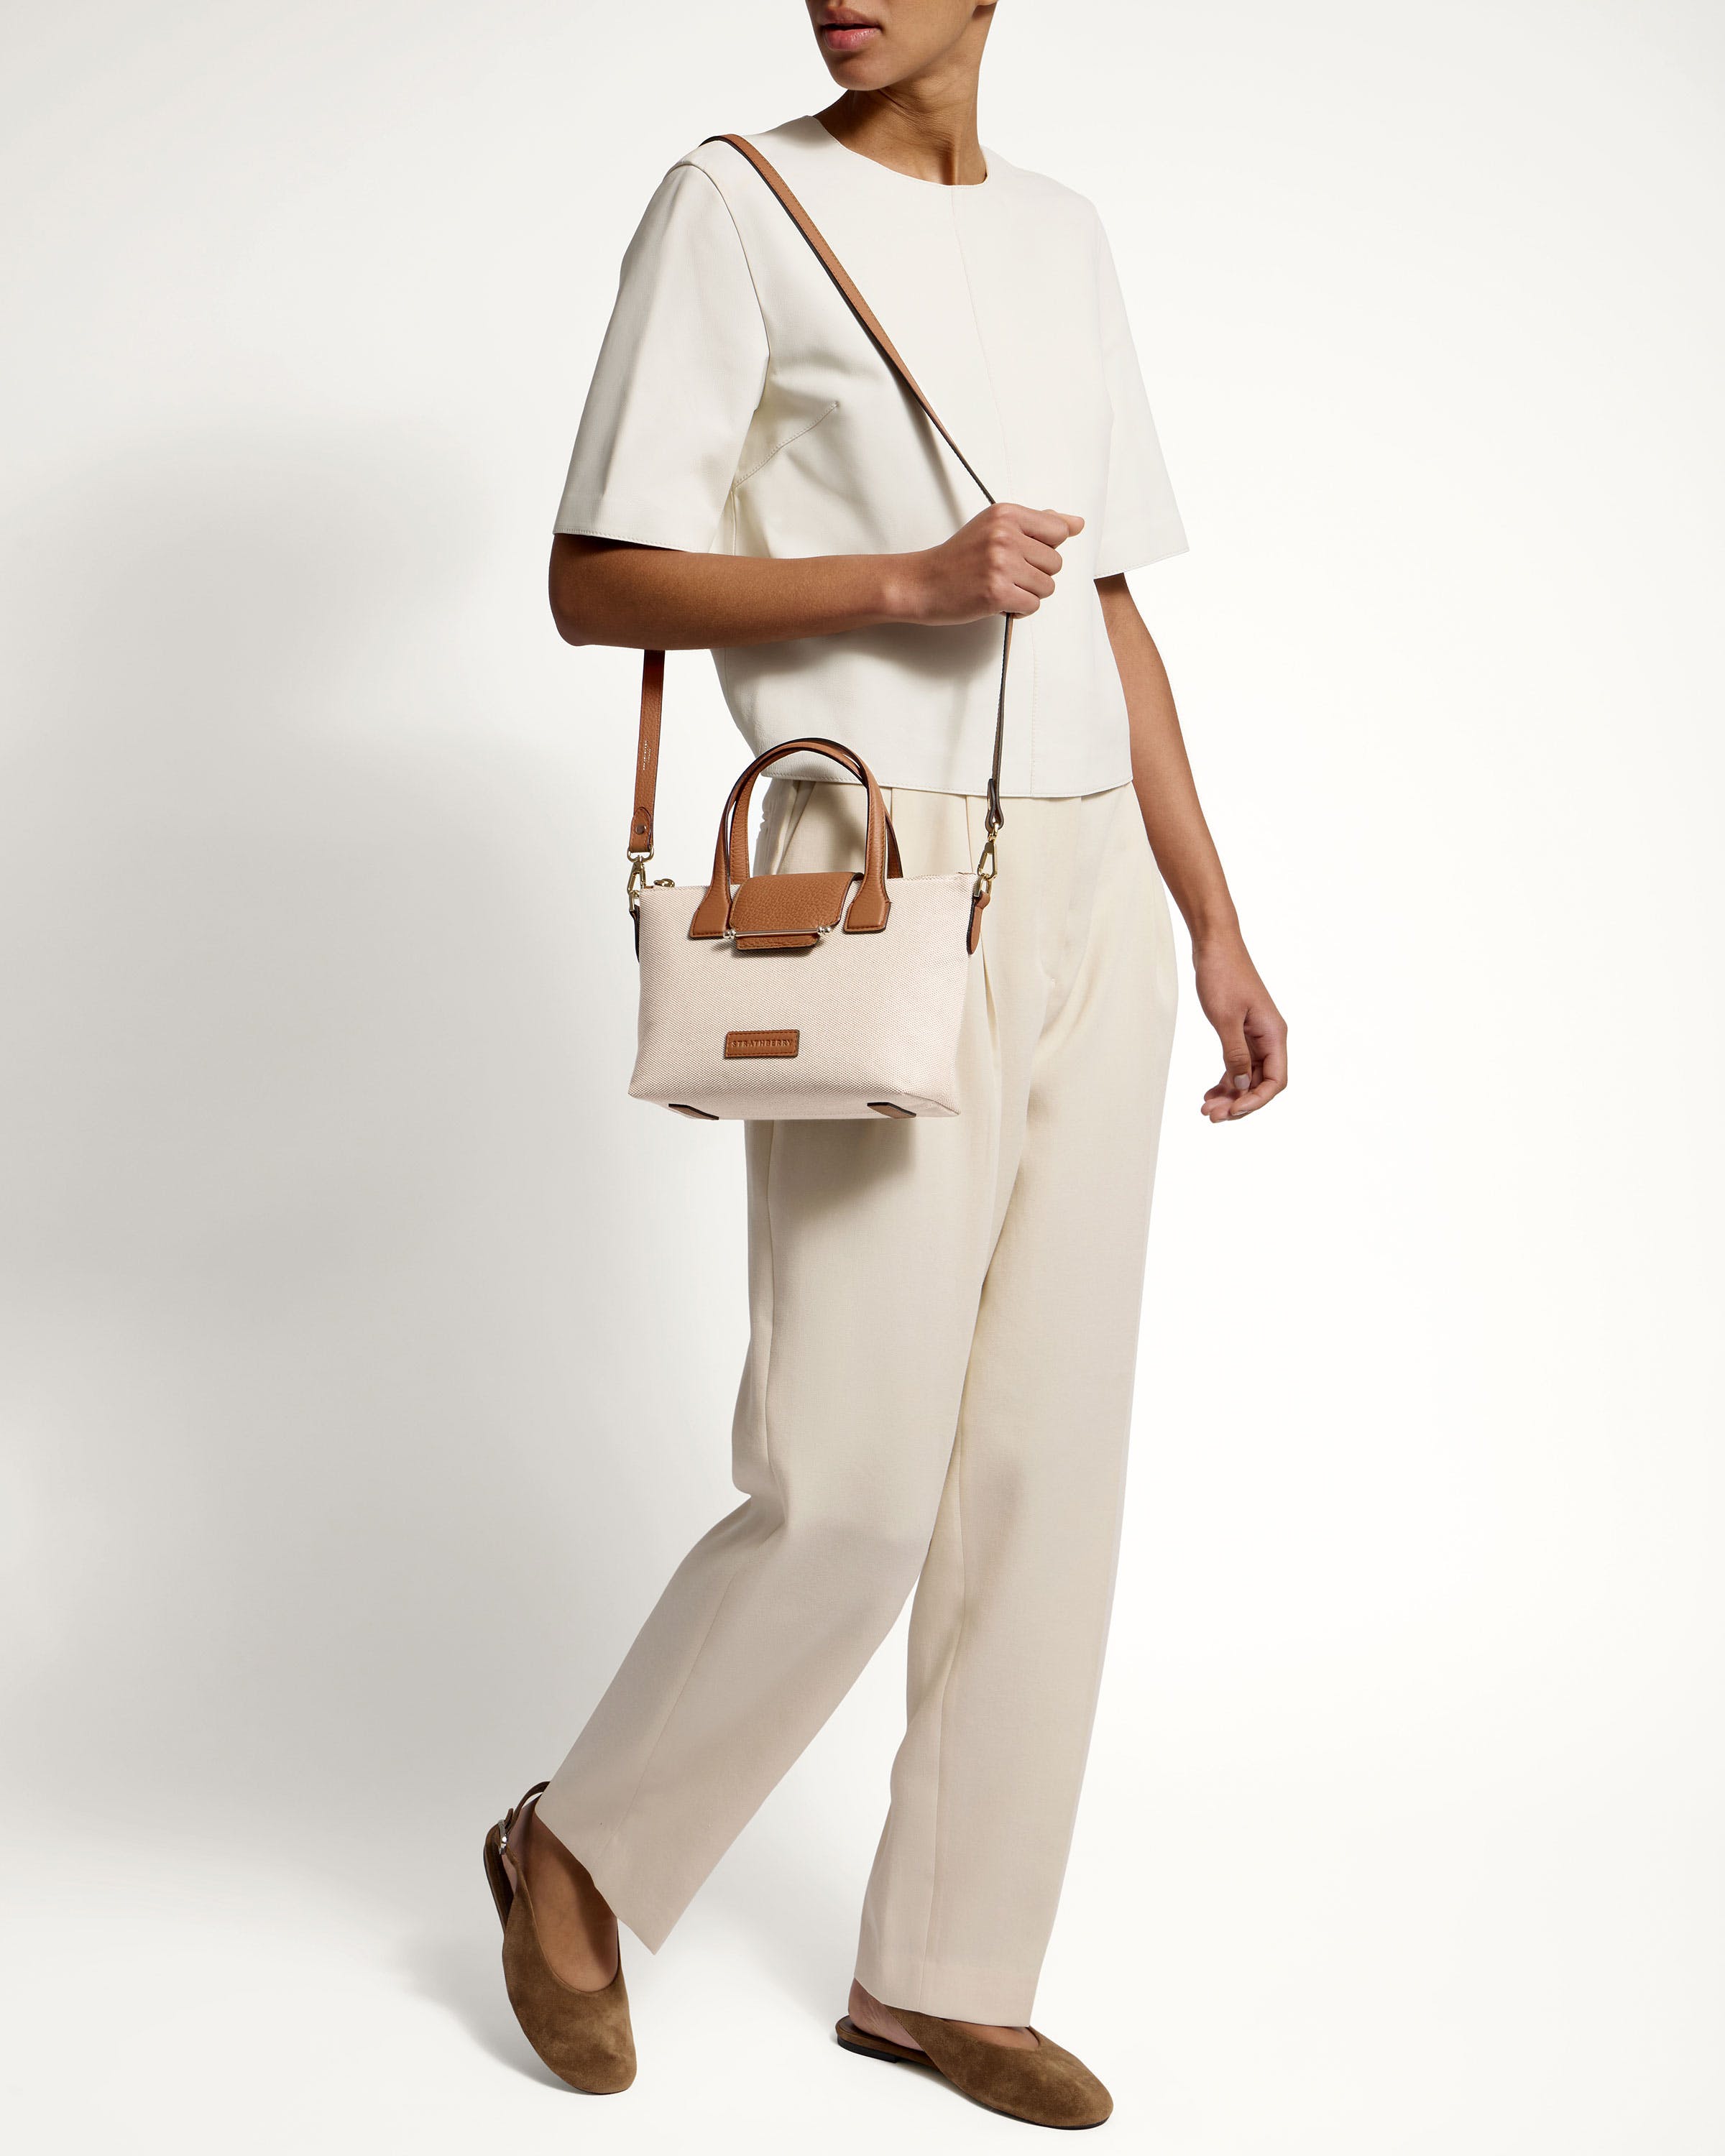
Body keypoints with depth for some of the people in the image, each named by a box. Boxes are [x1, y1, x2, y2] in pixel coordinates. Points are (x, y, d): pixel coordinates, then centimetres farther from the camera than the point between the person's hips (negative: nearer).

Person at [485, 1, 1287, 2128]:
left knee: (1043, 1469, 6)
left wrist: (1214, 926, 15)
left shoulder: (1063, 232, 18)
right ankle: (582, 1850, 19)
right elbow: (596, 581, -5)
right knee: (848, 1487, -6)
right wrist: (912, 577, -16)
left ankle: (941, 1973, 19)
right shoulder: (737, 205, 0)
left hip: (1091, 893, 6)